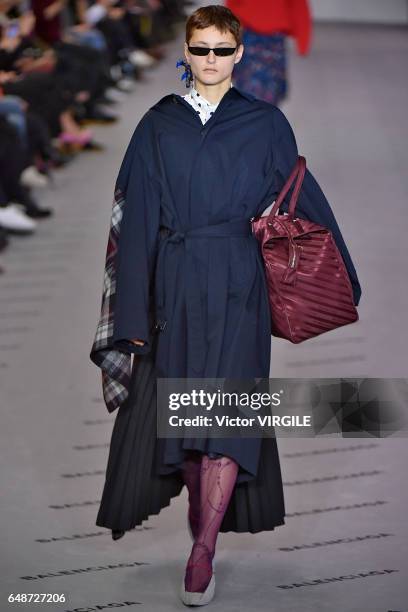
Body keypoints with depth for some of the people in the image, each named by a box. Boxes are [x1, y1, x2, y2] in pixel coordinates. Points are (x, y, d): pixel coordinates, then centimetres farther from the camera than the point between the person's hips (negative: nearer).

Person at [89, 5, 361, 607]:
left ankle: (203, 551, -11)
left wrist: (340, 275, 11)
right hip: (175, 280, 2)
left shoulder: (266, 123, 5)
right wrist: (134, 311, 1)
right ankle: (200, 508, 25)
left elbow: (302, 196, 11)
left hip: (237, 283, -2)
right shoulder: (159, 124, 8)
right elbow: (138, 217, 6)